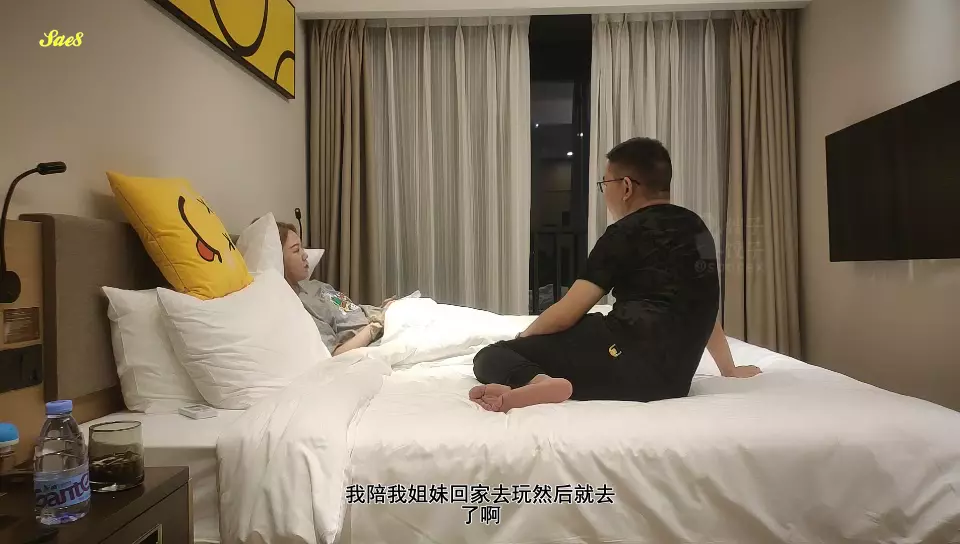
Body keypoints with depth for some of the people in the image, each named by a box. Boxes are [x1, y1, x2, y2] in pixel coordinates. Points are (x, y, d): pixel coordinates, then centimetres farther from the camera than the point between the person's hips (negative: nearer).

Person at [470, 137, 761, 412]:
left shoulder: (624, 234, -2)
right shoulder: (696, 228, 19)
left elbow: (566, 314, -3)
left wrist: (521, 339, 16)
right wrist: (730, 369, 41)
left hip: (627, 361, -8)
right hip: (672, 379, 8)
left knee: (491, 356, 1)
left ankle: (536, 381, -32)